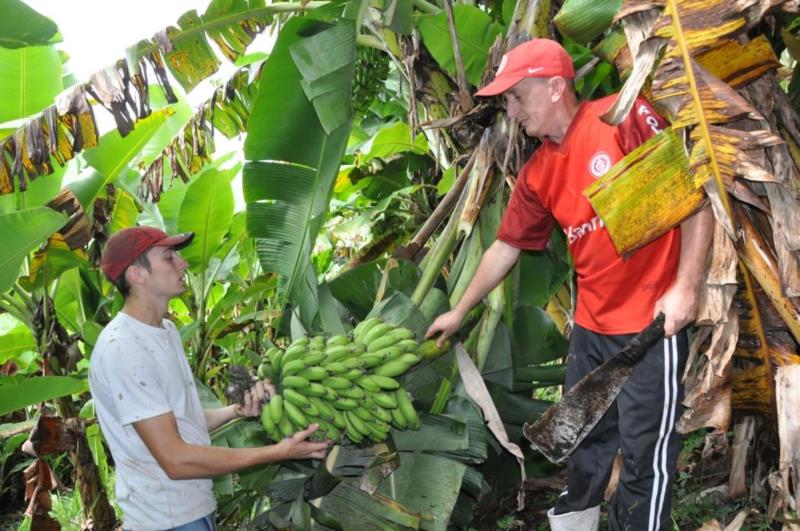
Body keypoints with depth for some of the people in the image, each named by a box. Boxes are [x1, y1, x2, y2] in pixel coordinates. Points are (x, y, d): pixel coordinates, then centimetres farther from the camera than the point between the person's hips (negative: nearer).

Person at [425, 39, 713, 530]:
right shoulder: (537, 175, 7)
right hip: (591, 325, 6)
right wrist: (460, 311, 23)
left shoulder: (625, 117, -12)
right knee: (585, 439, 18)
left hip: (654, 322, -6)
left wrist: (687, 286, -17)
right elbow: (506, 248, 18)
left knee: (644, 451, 2)